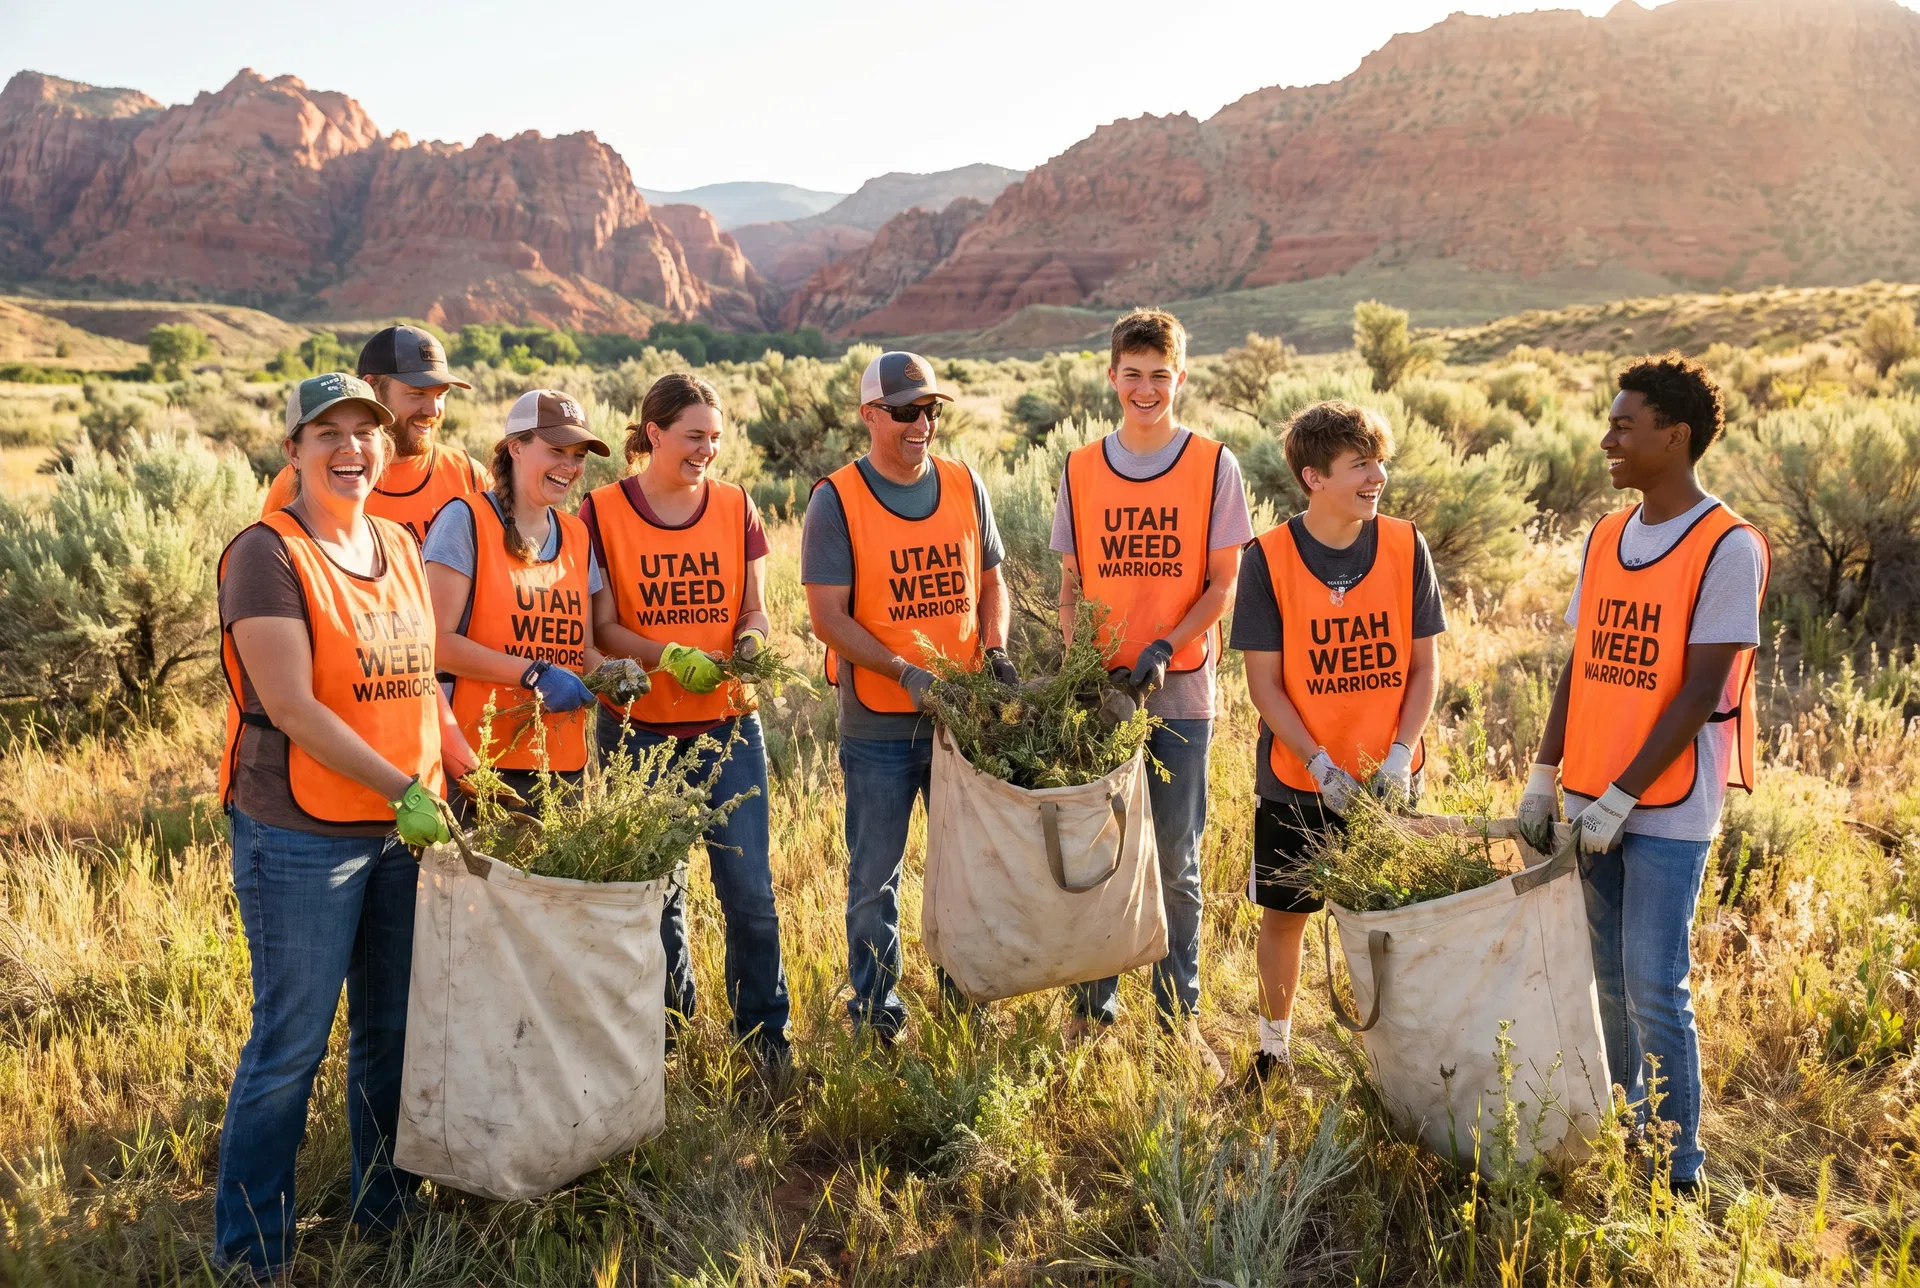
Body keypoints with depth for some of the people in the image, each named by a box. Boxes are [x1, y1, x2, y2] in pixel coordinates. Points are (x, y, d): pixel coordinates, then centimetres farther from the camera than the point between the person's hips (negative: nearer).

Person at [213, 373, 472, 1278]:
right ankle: (249, 1250, 21)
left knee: (392, 1030, 17)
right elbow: (292, 707, -18)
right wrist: (404, 790, -20)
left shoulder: (399, 548, 10)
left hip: (406, 831, 7)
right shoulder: (268, 554, -11)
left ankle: (383, 1207, 35)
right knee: (290, 1045, 3)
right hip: (302, 838, -7)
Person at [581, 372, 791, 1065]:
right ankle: (674, 1030, 29)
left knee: (750, 890, -1)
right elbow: (602, 626, -5)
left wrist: (751, 640, -15)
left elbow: (754, 610, 8)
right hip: (638, 730, -1)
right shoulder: (602, 512, -3)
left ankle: (766, 1035, 16)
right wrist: (669, 656, -23)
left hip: (727, 726, 2)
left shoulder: (736, 508, 5)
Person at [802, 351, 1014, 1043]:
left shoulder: (964, 486, 5)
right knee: (875, 876, 9)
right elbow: (827, 616, -12)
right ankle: (874, 1007, 25)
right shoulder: (835, 500, -8)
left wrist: (996, 651, -4)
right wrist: (906, 672, -22)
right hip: (878, 725, -4)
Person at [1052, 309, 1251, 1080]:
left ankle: (1180, 1013, 21)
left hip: (1179, 690, -2)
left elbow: (1223, 583, -2)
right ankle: (1091, 1007, 22)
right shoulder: (1080, 472, 6)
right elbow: (1072, 583, 10)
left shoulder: (1213, 465, 0)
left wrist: (1163, 648, -15)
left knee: (1177, 864, 7)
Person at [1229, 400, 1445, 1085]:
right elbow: (1264, 683, -9)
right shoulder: (1268, 557, -11)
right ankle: (1274, 1045, 32)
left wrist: (1398, 757, -12)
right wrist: (1322, 767, -17)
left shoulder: (1405, 547, -5)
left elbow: (1424, 666, 0)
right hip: (1295, 779, -1)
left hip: (1389, 779, 1)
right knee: (1284, 914, 11)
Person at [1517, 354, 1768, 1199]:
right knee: (1609, 982, 14)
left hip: (1668, 811, -6)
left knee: (1655, 990, -3)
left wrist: (1620, 798, -17)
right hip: (1591, 803, 6)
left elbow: (1699, 692, -15)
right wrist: (1544, 778, 6)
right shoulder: (1604, 539, 9)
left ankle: (1678, 1167, 12)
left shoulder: (1728, 548, -11)